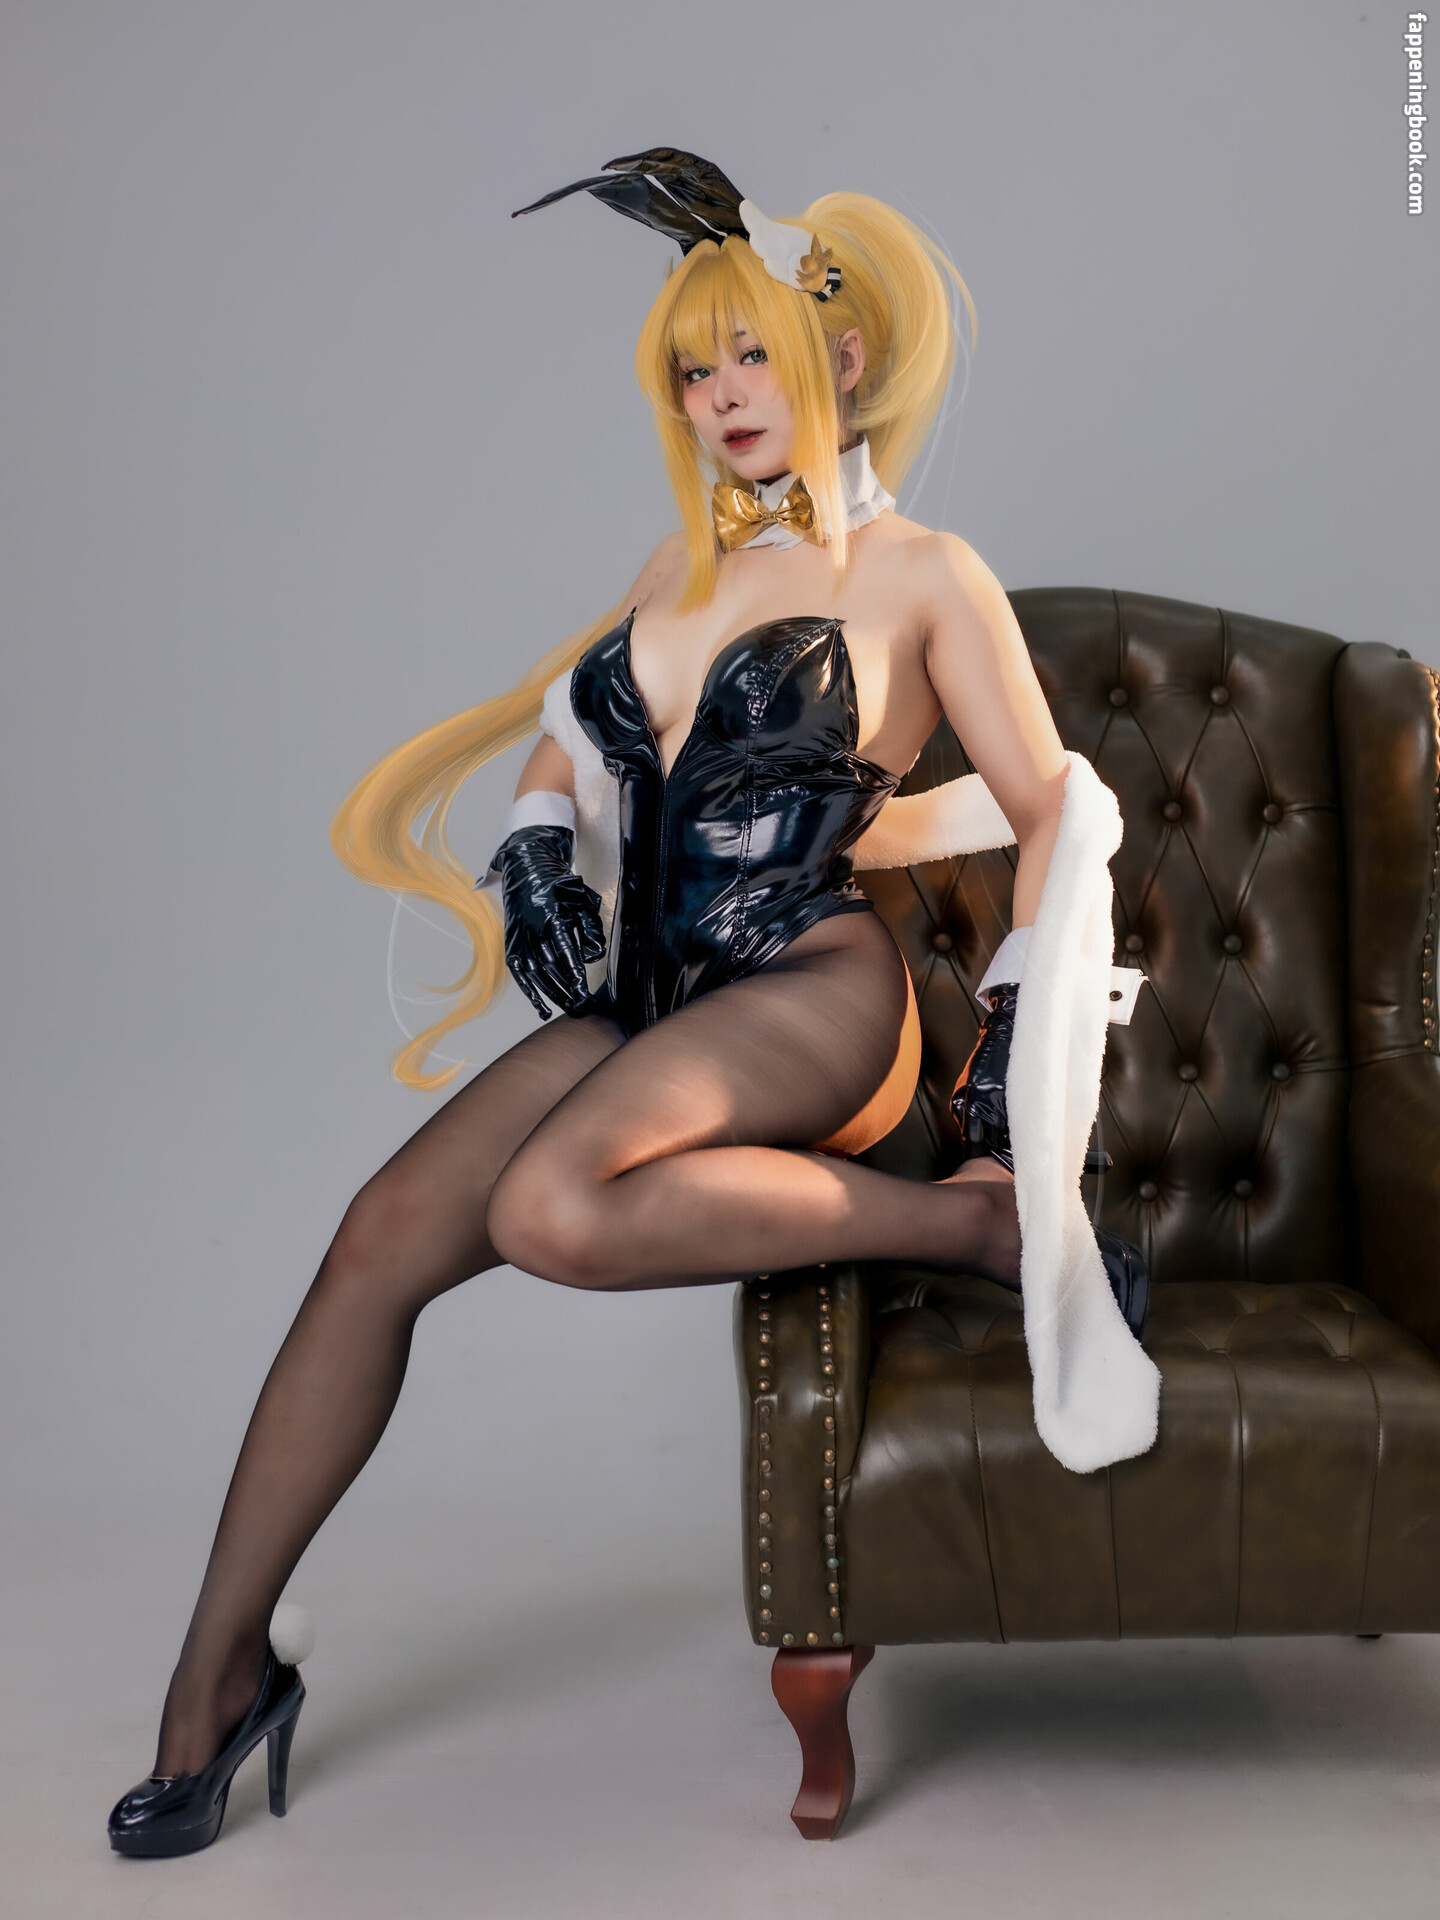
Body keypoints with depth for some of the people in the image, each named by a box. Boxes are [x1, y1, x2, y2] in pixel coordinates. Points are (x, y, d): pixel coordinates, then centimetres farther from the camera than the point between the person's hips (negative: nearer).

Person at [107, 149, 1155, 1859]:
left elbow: (1052, 815, -1)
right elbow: (563, 742, 22)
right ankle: (220, 1667, 1)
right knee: (384, 1235, -13)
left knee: (553, 1210, -34)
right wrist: (544, 877, 0)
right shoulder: (683, 563, 19)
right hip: (649, 1002, 6)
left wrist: (1011, 1079, -8)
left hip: (814, 990, -5)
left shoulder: (921, 573, 2)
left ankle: (982, 1225, -19)